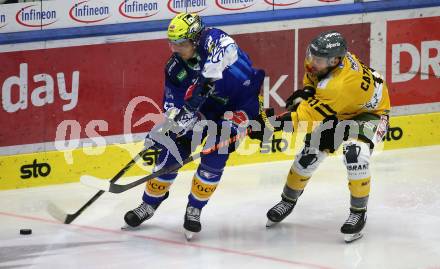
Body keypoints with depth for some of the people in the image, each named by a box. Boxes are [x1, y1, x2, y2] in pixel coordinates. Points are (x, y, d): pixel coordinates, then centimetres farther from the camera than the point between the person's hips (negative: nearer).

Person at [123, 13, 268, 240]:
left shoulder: (213, 40, -27)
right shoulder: (175, 68, -9)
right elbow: (172, 107, -4)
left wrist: (205, 80, -59)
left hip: (238, 106, -5)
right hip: (204, 109, 5)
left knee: (214, 160, -16)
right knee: (172, 151, -1)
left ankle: (194, 209, 5)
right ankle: (149, 203, 19)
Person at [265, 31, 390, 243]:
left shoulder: (342, 84, -44)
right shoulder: (324, 57, -20)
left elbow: (313, 115, -42)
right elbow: (313, 74, 7)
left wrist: (275, 123, -45)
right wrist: (306, 91, -10)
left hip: (368, 112, -8)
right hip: (338, 112, 8)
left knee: (355, 154, -31)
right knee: (310, 153, 1)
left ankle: (358, 213, -12)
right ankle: (288, 201, 23)